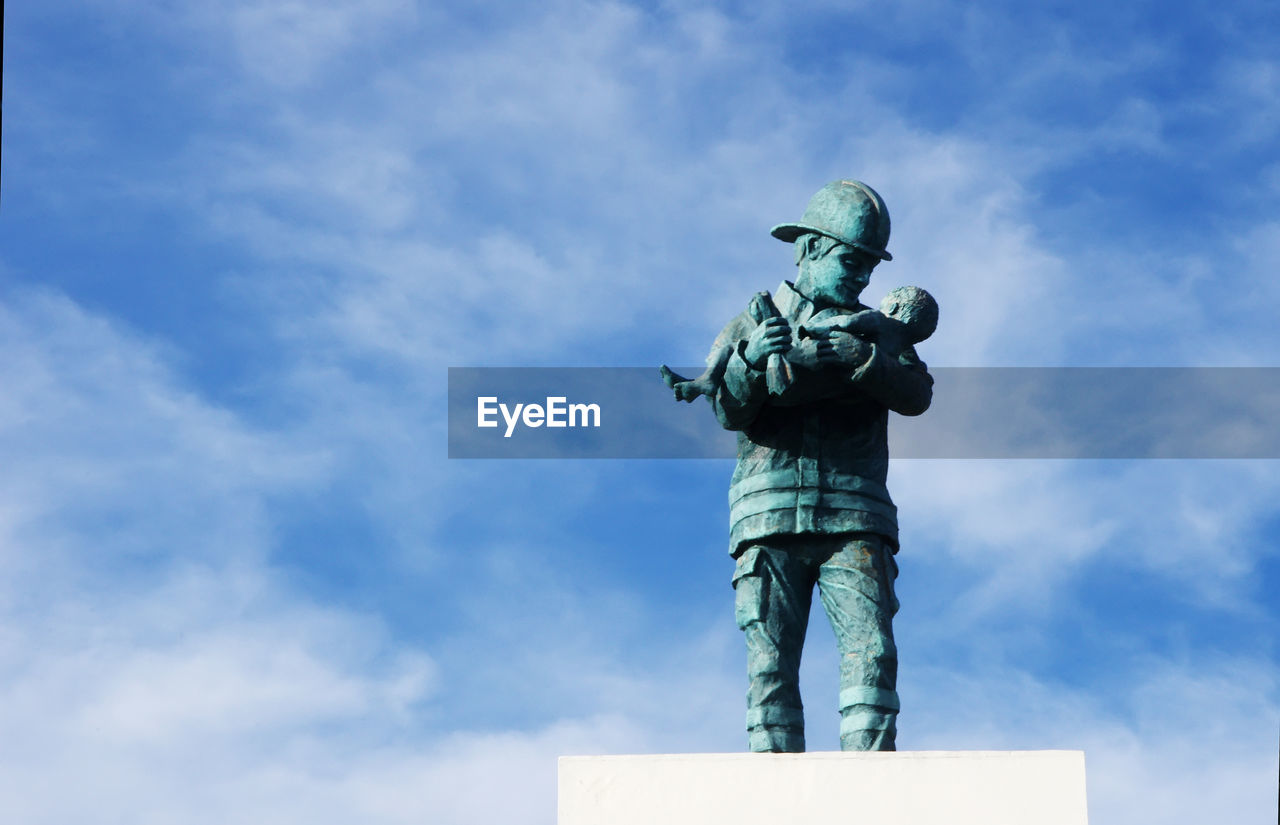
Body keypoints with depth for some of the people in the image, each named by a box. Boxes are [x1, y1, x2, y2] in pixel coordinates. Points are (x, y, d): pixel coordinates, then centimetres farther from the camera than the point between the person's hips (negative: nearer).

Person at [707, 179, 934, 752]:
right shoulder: (753, 324, 17)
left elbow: (916, 395, 1)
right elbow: (729, 412, 2)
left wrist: (859, 357, -16)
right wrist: (752, 361, -18)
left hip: (853, 517, 1)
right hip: (770, 515, 0)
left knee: (871, 649, -14)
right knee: (770, 662, -5)